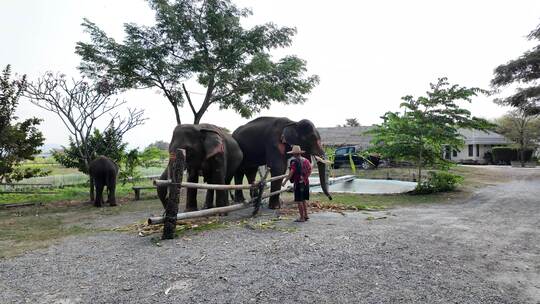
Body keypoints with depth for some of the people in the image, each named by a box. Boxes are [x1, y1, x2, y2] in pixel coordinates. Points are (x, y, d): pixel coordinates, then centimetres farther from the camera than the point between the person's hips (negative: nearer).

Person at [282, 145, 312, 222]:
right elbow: (310, 170, 15)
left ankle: (302, 217, 4)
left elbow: (291, 173, -22)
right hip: (306, 182, 8)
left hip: (298, 183, -8)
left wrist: (285, 181, -19)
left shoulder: (294, 162, -15)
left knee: (299, 201, 0)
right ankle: (306, 215, 24)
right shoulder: (305, 160, 8)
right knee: (304, 200, 18)